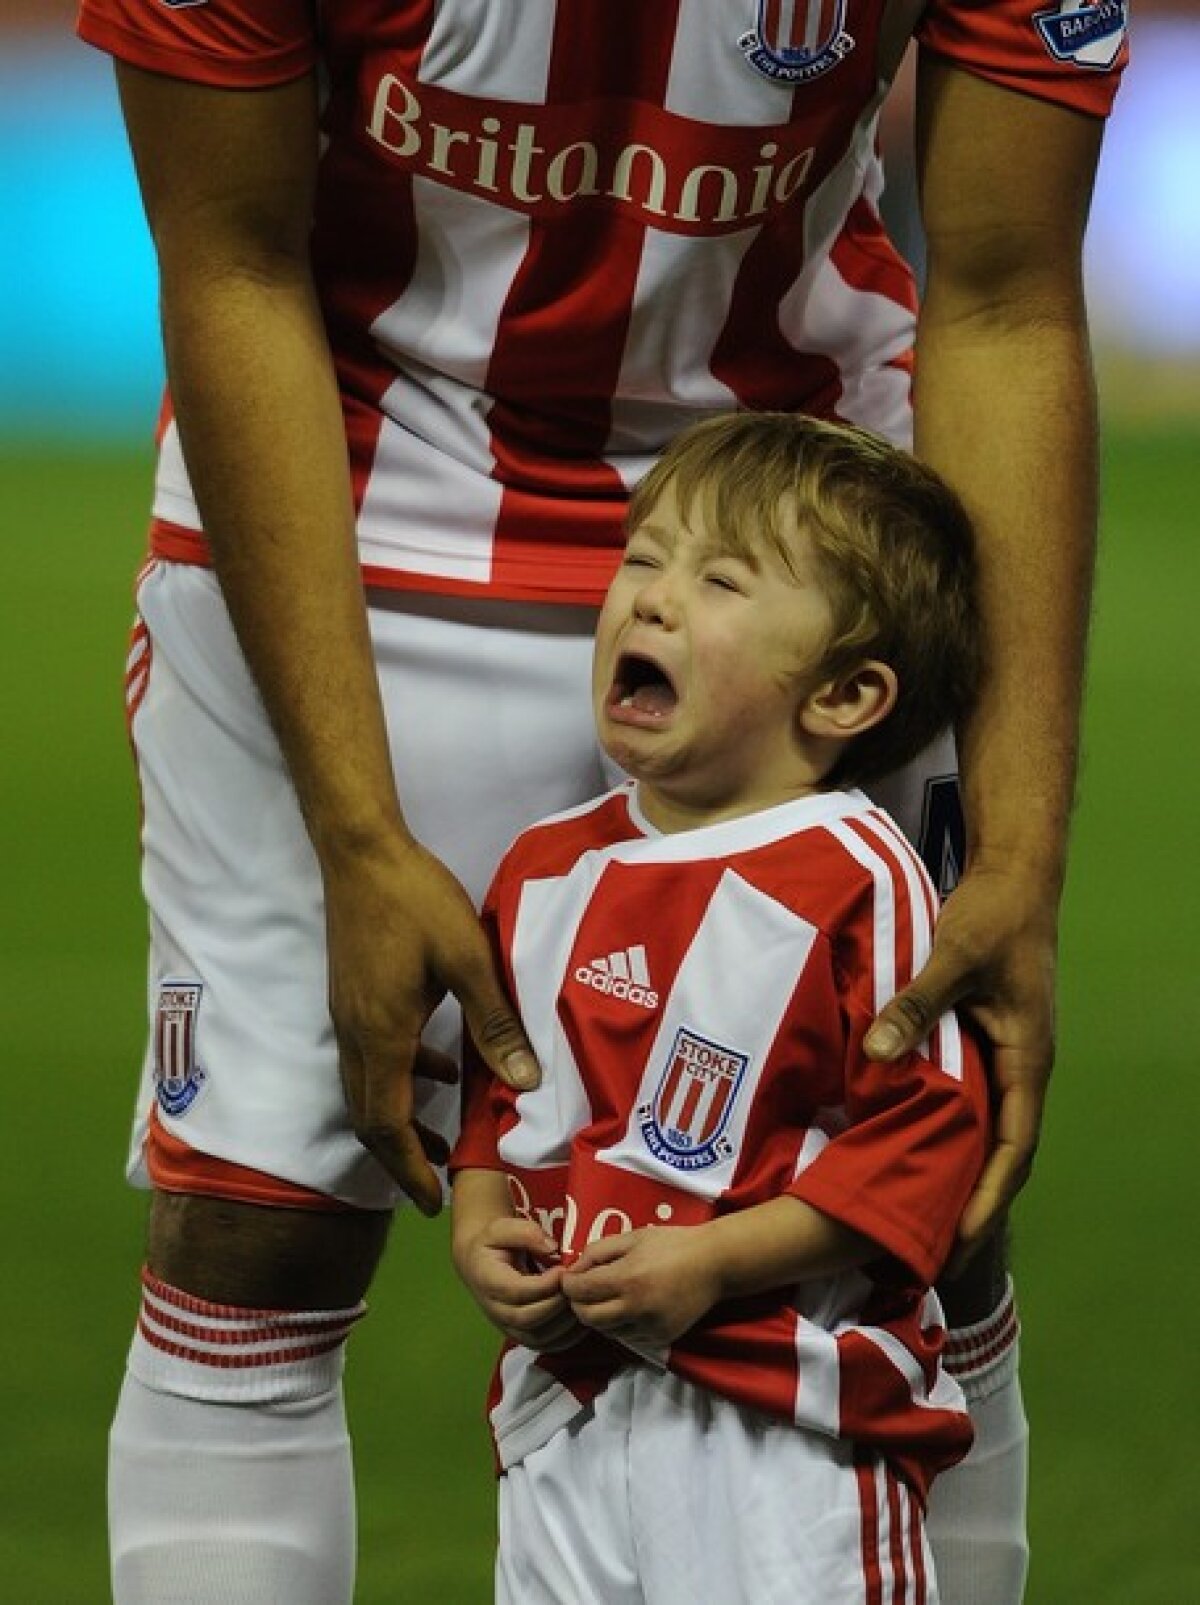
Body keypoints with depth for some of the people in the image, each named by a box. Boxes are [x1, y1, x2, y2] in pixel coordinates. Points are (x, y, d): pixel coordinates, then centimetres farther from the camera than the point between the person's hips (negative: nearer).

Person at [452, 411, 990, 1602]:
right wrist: (479, 1231, 2)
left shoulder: (855, 883, -11)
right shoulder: (548, 870, 9)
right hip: (569, 1407, 6)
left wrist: (715, 1259, -17)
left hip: (788, 1427, -6)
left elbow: (927, 1125, -13)